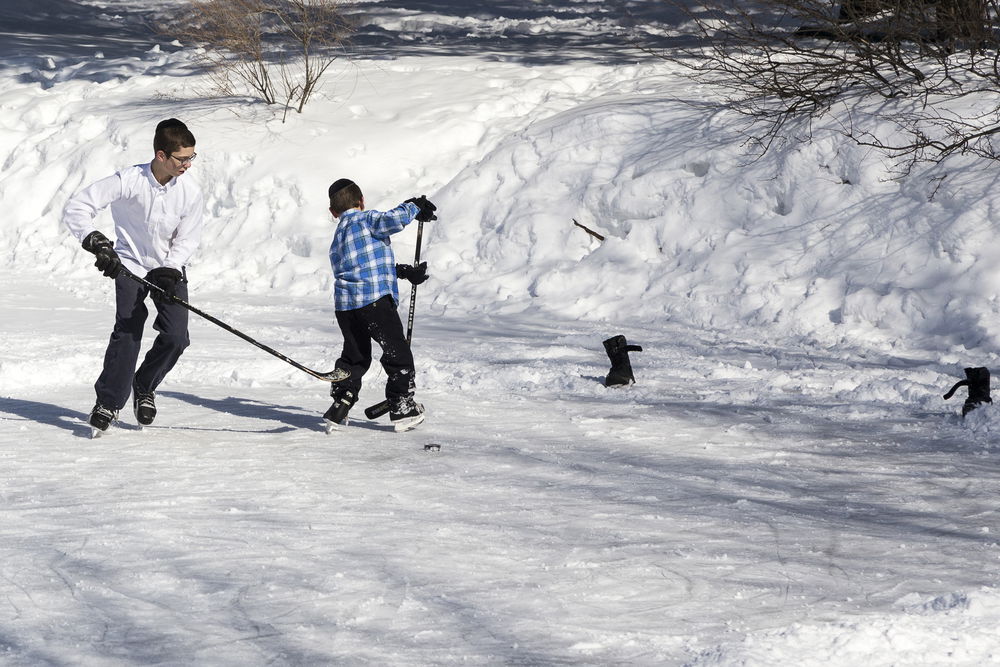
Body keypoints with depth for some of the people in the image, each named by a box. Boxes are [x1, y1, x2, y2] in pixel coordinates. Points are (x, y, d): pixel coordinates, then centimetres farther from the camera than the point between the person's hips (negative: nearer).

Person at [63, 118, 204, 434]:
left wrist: (169, 272, -19)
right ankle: (108, 400, 0)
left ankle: (144, 387, 16)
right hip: (130, 265, -3)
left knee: (175, 337, -10)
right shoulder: (129, 181, -22)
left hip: (169, 268, 3)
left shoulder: (190, 191, -13)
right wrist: (97, 243, -32)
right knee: (127, 333, -14)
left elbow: (187, 239, -4)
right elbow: (76, 207, -21)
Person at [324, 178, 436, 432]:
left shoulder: (339, 236, 25)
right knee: (397, 351, 3)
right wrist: (414, 206, 0)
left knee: (355, 355, 21)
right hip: (374, 298, -7)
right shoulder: (365, 220, 0)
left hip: (345, 304, 7)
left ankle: (340, 404, 16)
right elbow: (394, 220, -18)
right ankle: (402, 408, 3)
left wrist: (405, 271, 24)